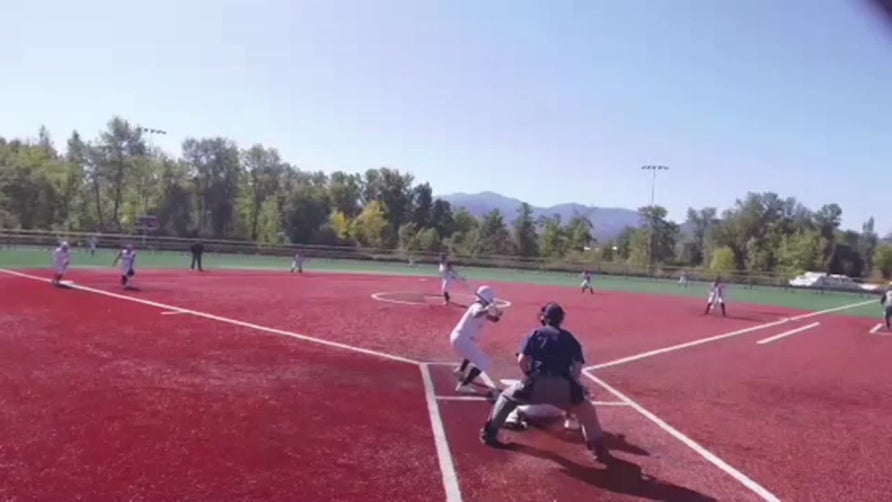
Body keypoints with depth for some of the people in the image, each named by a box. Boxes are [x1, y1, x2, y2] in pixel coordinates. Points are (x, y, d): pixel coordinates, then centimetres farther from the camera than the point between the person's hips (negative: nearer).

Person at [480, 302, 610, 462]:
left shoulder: (536, 333, 15)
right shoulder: (570, 338, 19)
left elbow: (522, 360, 6)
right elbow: (578, 368, 10)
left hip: (537, 383, -1)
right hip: (563, 386, 1)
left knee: (506, 397, 25)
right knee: (586, 410, 26)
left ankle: (489, 432, 25)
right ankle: (599, 448, 23)